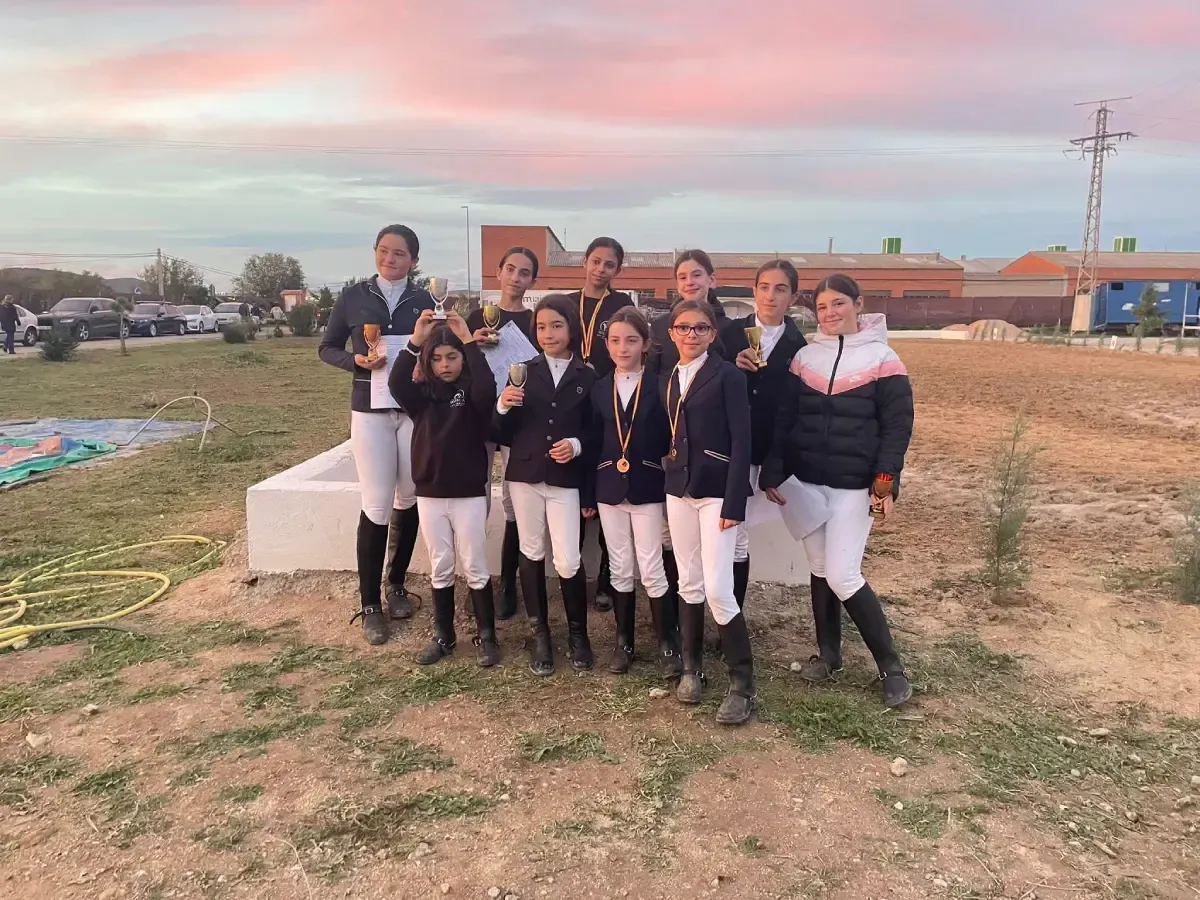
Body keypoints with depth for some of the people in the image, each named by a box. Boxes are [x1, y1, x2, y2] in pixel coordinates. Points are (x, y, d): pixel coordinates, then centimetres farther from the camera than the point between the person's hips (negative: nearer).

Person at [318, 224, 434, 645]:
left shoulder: (423, 301, 5)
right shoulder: (353, 296, 3)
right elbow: (327, 349, 7)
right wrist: (357, 361, -11)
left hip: (415, 410, 2)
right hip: (370, 410, -1)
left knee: (409, 498, 7)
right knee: (376, 505, -5)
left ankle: (396, 584, 26)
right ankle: (369, 604, 5)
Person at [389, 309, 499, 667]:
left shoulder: (473, 393, -5)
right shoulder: (422, 394, 2)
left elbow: (487, 387, -28)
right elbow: (396, 383, -17)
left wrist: (469, 340, -25)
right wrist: (415, 340, -24)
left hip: (469, 495, -3)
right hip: (429, 495, 3)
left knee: (474, 567, 5)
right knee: (440, 568, 12)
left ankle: (486, 637, 17)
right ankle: (443, 636, 25)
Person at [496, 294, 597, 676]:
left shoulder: (587, 377, 2)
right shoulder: (524, 371, 4)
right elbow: (505, 434, 2)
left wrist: (577, 445, -16)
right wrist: (503, 407, -17)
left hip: (565, 480, -2)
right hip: (524, 475, 2)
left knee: (568, 562, -5)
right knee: (531, 554, 10)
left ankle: (578, 633, 18)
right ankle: (539, 635, 24)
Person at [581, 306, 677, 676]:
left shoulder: (658, 386, -4)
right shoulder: (600, 388, 6)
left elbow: (670, 439, -5)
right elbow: (595, 444, 7)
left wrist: (672, 487, -11)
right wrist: (588, 494, 6)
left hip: (647, 489, -3)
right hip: (609, 490, 4)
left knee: (651, 570, -1)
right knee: (620, 570, 12)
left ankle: (668, 644, 13)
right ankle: (624, 642, 24)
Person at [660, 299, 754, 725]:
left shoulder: (728, 375, -7)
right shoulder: (666, 380, 11)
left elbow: (742, 443, -11)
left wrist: (734, 503, -16)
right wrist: (668, 484, 8)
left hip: (717, 492, -5)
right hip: (678, 491, 5)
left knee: (717, 589, -9)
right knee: (688, 584, 11)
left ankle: (743, 684, 5)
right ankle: (692, 668, 27)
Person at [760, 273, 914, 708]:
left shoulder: (882, 358, -3)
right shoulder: (805, 357, 6)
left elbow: (897, 426, -5)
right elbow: (784, 419, 7)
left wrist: (885, 483, -13)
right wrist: (773, 473, 0)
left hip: (854, 486, -4)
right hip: (806, 481, 4)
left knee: (843, 576, -9)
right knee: (818, 569, 11)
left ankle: (890, 665, 8)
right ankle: (828, 652, 28)